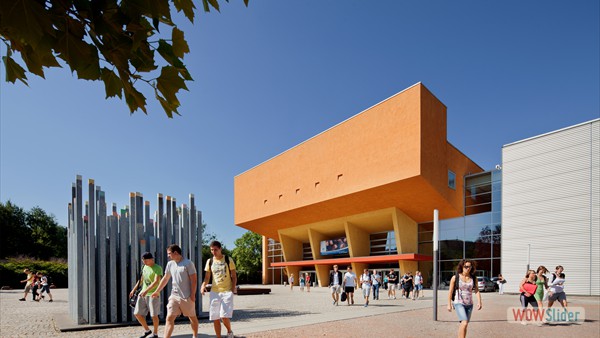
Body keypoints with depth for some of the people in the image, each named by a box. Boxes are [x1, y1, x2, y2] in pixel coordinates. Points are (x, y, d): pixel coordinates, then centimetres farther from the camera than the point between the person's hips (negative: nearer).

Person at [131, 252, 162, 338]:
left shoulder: (158, 268, -12)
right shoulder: (145, 267, 11)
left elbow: (156, 282, -24)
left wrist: (146, 290, -35)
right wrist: (133, 290, 25)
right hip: (143, 294, 7)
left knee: (154, 315, 0)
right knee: (137, 314, 5)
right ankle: (147, 330, 23)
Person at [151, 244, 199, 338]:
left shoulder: (188, 263, -12)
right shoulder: (170, 264, 6)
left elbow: (194, 280, -12)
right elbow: (165, 278, 18)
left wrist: (193, 294, -16)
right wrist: (157, 291, 21)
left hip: (187, 297, -5)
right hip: (174, 296, 5)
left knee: (192, 317, 11)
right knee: (169, 318, -5)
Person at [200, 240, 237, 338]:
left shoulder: (228, 260, -2)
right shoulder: (210, 261, 5)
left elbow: (234, 276, 2)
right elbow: (207, 277, 8)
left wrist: (234, 288, -12)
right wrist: (203, 285, -12)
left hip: (227, 291, -3)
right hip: (214, 292, 3)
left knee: (224, 316, -13)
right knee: (215, 318, 4)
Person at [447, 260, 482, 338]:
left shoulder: (473, 278, 3)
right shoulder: (455, 278, -6)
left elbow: (477, 291, 0)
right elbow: (450, 291, -2)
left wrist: (479, 302, -15)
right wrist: (449, 304, -3)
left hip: (469, 304, 4)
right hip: (459, 303, -4)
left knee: (465, 324, 10)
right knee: (464, 322, -20)